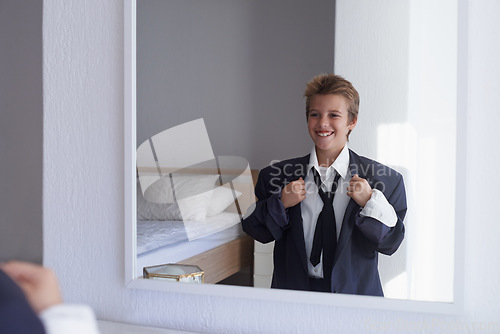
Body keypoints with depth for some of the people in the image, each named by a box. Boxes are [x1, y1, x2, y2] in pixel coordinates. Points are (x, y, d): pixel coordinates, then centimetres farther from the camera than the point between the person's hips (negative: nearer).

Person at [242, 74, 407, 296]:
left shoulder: (388, 180, 2)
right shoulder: (275, 175, 6)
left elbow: (390, 244, 2)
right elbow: (257, 232, 10)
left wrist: (369, 204, -12)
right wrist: (280, 204, -6)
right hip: (292, 292, 1)